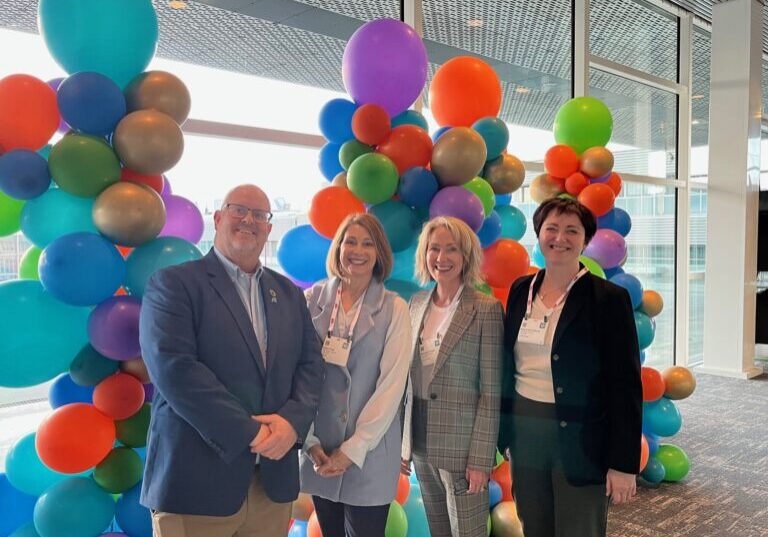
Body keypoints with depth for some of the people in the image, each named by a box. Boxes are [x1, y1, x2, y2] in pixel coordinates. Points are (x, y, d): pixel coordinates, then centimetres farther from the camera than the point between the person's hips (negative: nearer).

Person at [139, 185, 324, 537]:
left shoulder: (289, 294, 13)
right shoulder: (174, 283, -4)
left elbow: (310, 364, 7)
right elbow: (173, 367, -16)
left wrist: (292, 420, -12)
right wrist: (248, 433, -18)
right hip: (196, 482, -4)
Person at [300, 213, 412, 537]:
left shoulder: (394, 309, -5)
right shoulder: (313, 300, -2)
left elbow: (392, 383, -8)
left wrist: (353, 449, -11)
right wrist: (309, 442, -7)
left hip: (369, 453, -1)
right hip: (319, 451, 2)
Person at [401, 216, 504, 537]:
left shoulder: (486, 309, -11)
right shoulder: (417, 303, 5)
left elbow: (491, 392, -11)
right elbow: (410, 377, 9)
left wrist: (481, 458, -13)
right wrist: (404, 441, 9)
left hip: (461, 447, -5)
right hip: (422, 444, 5)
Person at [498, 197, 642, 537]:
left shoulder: (609, 298, -10)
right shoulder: (521, 290, 5)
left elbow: (626, 386, -11)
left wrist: (623, 463, -12)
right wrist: (504, 428, 10)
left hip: (581, 441, -4)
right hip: (524, 434, 5)